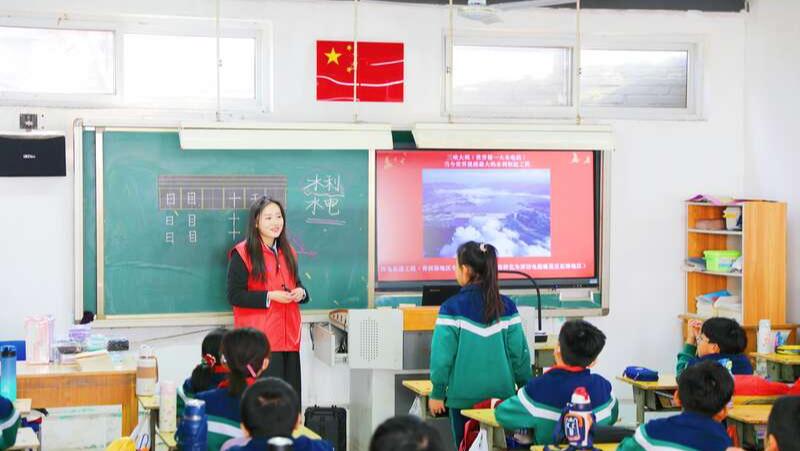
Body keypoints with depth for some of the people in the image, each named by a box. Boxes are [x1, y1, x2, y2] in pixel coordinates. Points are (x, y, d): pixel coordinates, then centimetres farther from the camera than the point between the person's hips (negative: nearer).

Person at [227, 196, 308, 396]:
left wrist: (300, 292, 3)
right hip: (259, 340, -6)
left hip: (289, 338, 6)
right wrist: (270, 297, -17)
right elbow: (234, 295, -9)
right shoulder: (242, 254, -5)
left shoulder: (288, 252, 16)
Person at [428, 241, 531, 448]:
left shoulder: (452, 307, -11)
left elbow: (442, 354, -9)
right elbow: (519, 352, 1)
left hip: (465, 396, -2)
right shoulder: (507, 306, -1)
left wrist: (437, 393, 1)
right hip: (501, 395, 3)